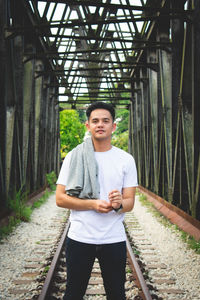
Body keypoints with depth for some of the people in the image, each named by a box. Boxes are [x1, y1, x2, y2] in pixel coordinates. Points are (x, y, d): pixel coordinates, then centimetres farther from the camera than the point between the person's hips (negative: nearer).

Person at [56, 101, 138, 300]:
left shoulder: (126, 160, 3)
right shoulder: (74, 157, 0)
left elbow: (130, 202, 0)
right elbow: (60, 198, -4)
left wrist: (119, 204, -24)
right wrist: (93, 204, -17)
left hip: (114, 239, 1)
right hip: (79, 238, 0)